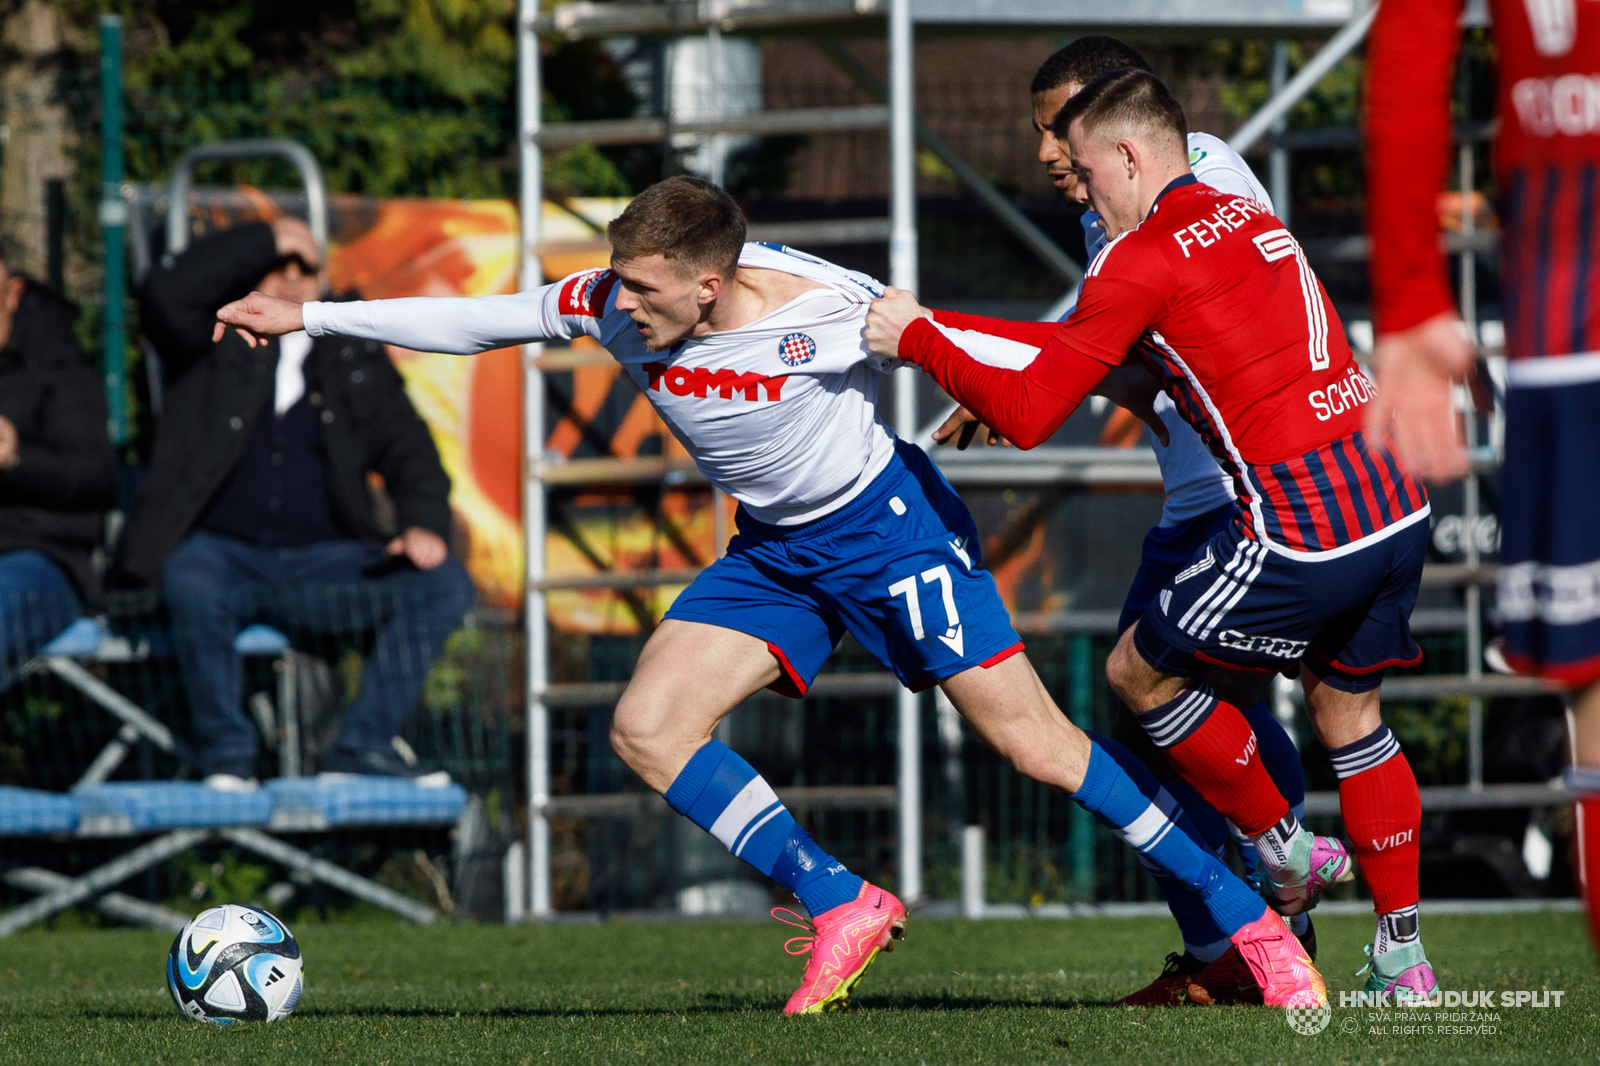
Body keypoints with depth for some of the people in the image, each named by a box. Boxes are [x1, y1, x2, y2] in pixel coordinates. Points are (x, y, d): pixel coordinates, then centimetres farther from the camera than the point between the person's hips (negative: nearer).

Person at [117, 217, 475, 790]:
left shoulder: (356, 361, 18)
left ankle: (363, 744, -11)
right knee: (193, 582, -38)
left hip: (321, 563, 3)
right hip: (222, 554, -3)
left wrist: (423, 524, -11)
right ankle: (226, 752, -19)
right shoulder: (213, 343, 11)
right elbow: (166, 291, -9)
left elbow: (407, 450, 11)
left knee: (445, 585, -18)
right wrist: (267, 239, -4)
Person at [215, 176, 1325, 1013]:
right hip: (773, 551, 6)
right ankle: (841, 906, -1)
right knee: (647, 728, -10)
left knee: (1034, 741, -10)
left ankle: (1251, 919, 0)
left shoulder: (827, 310, -29)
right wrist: (308, 315, -4)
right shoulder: (612, 303, -14)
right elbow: (471, 322, -4)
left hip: (887, 523, -6)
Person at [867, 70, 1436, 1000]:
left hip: (1304, 532, -8)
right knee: (1349, 714, 23)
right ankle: (1405, 956, 23)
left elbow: (1029, 415, -6)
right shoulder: (1251, 220, 19)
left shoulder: (1142, 259, -7)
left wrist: (918, 342, 7)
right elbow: (1088, 346, 29)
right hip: (1399, 504, 8)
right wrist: (942, 325, 30)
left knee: (1141, 673, 12)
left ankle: (1285, 851, 21)